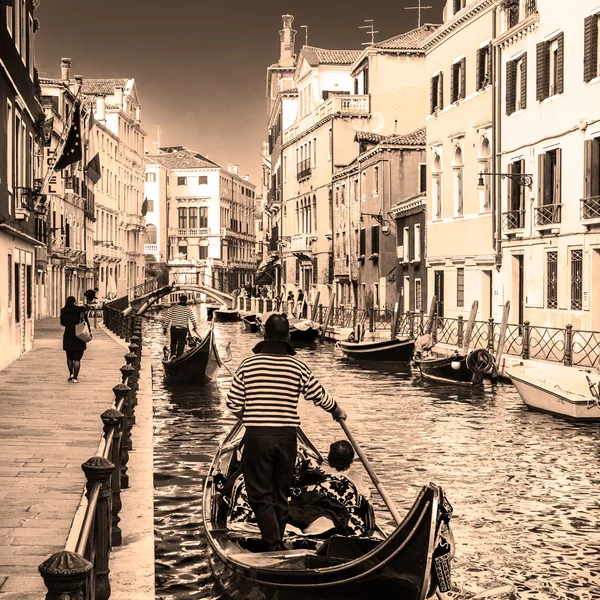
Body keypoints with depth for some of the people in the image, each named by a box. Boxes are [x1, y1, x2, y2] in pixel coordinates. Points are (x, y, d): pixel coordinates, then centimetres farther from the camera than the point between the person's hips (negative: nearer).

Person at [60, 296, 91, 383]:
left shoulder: (63, 311, 0)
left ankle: (71, 374, 16)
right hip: (79, 336, -2)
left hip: (68, 336, 2)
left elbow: (62, 323, 10)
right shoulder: (80, 309, -8)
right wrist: (89, 331, 5)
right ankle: (75, 378, -3)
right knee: (77, 358, 0)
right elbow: (86, 321, -5)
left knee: (69, 357, 20)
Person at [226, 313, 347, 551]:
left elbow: (233, 405, -2)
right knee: (281, 496, 16)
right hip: (286, 438, 2)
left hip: (256, 437, -2)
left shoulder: (248, 365, -5)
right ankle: (276, 545, 25)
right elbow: (321, 397, 8)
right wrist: (338, 412, 29)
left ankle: (273, 547, -8)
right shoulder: (298, 367, -2)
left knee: (260, 496, 4)